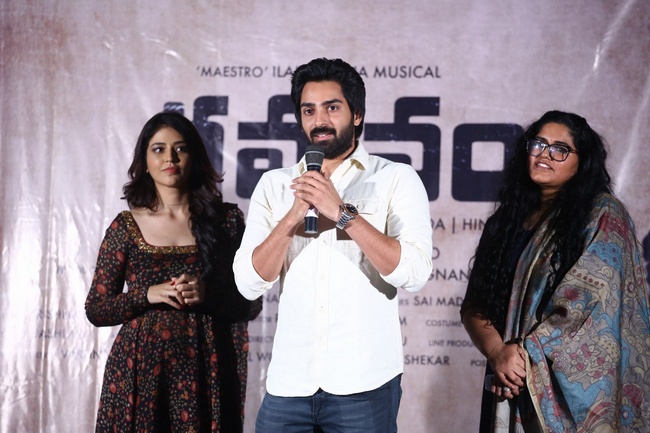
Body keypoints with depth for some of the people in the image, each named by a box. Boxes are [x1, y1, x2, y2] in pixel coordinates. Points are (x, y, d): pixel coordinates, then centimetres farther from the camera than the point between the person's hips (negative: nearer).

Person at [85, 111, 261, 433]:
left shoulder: (227, 219, 5)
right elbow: (95, 310, 5)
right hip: (141, 369, 0)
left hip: (206, 369, 0)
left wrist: (207, 294, -13)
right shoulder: (126, 226, 4)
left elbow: (251, 305, 5)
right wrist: (148, 295, -11)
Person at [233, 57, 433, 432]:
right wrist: (293, 216, -11)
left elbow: (415, 272, -12)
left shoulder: (397, 179, 1)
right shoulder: (275, 184, 10)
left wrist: (343, 213, -16)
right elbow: (250, 283, 2)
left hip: (363, 383, -2)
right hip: (288, 381, 3)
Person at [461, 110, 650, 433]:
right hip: (513, 387, 5)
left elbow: (591, 299, -15)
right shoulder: (507, 220, 12)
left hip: (573, 385, -5)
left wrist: (525, 352, -15)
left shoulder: (602, 215, -3)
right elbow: (474, 305, 6)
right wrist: (497, 353, -13)